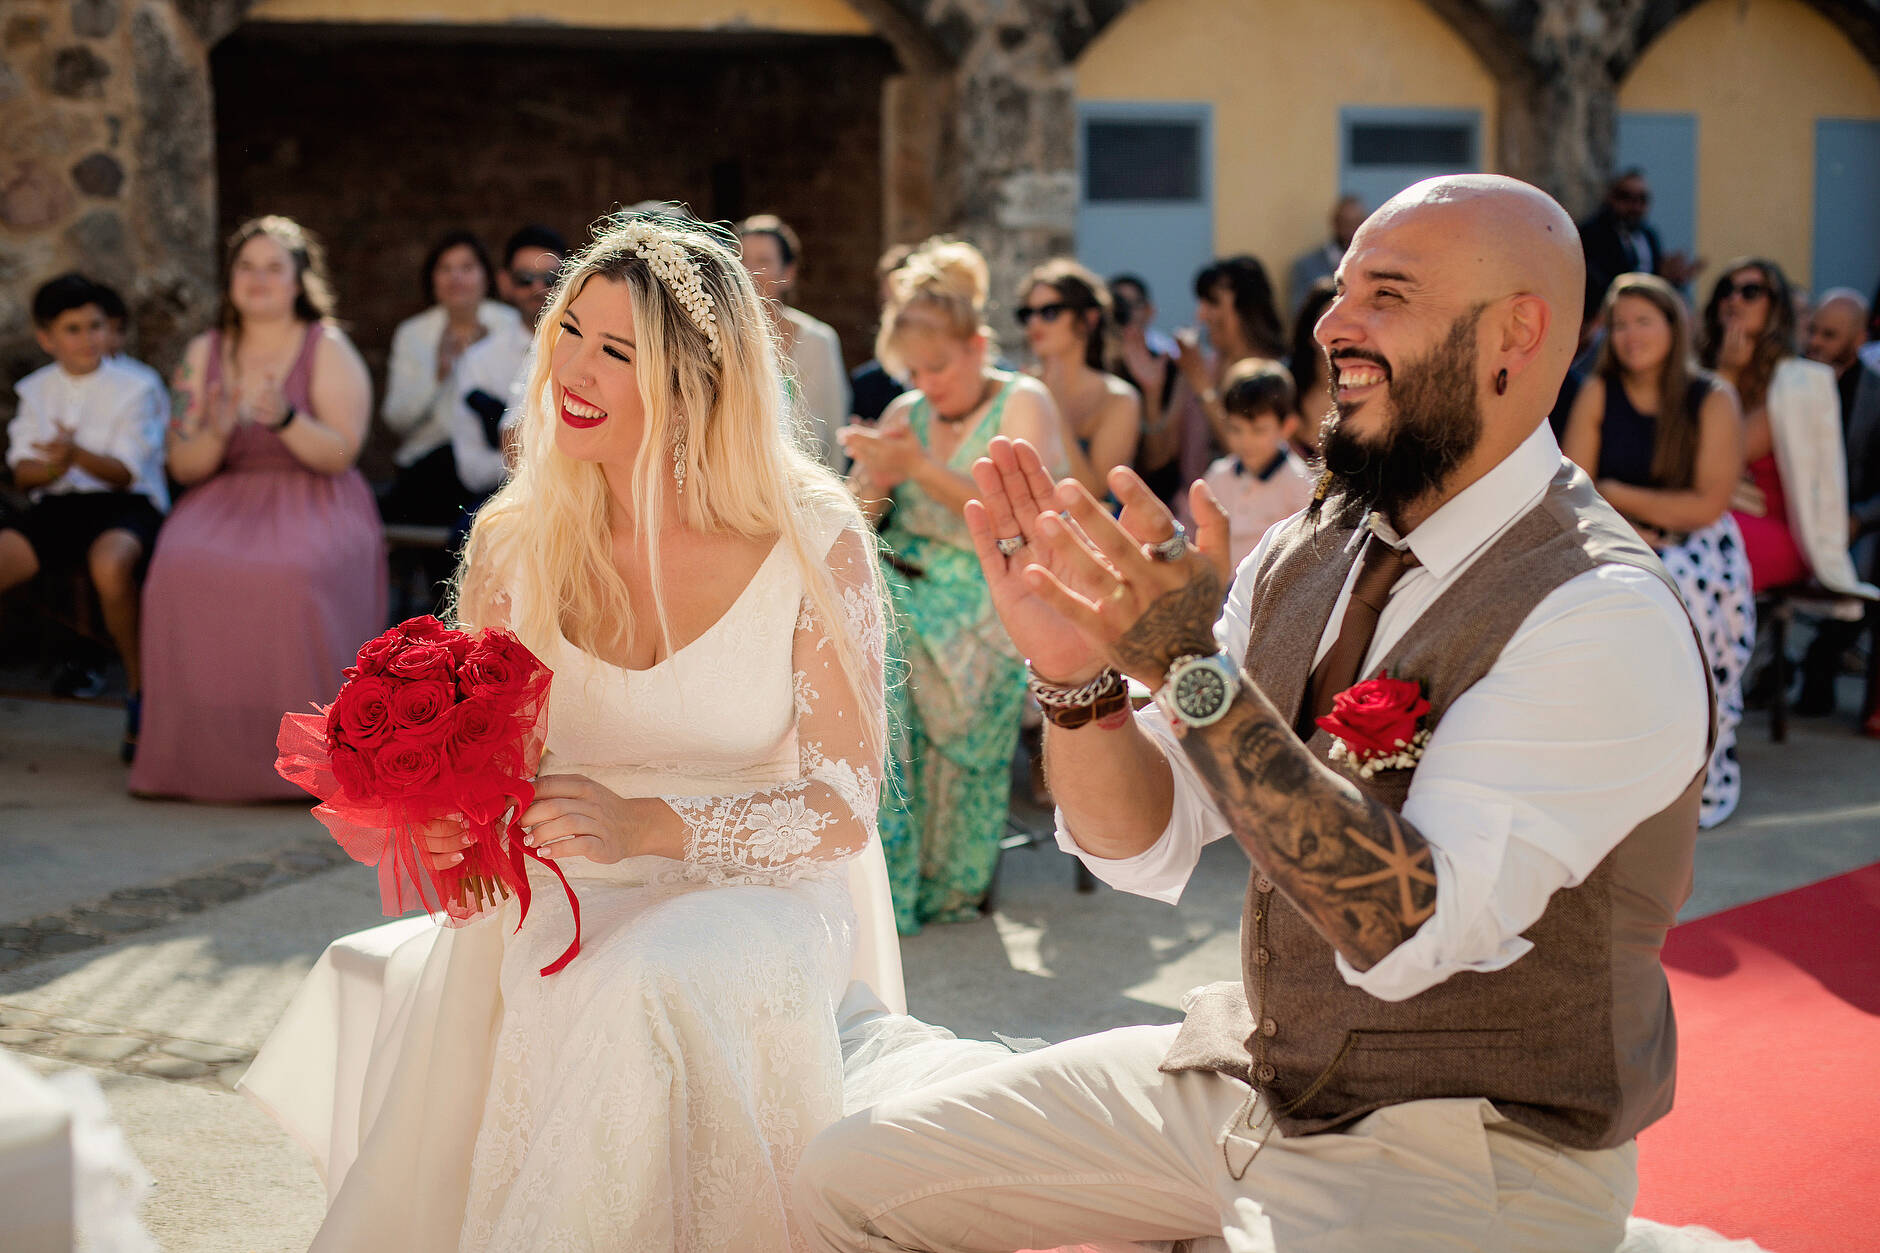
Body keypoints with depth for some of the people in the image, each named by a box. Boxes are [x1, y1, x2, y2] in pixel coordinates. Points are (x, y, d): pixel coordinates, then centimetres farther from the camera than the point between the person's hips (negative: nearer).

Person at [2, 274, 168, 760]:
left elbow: (125, 473, -8)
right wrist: (53, 466, -18)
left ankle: (140, 692, -23)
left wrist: (77, 456, -29)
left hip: (124, 504, -4)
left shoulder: (136, 387, 0)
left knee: (109, 562, -40)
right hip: (55, 504, 5)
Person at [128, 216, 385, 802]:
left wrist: (285, 419, -26)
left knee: (293, 575, -37)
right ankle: (196, 753, -21)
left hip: (314, 505, -3)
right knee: (181, 570, -31)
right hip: (226, 502, 3)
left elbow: (341, 454, -9)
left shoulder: (327, 348, 1)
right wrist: (215, 433, -15)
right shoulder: (205, 353, 12)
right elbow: (183, 467, 7)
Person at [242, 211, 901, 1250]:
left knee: (638, 987, -37)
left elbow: (845, 807, -11)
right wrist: (437, 817, -20)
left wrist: (648, 826, -27)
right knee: (422, 996, -30)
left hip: (754, 894, -3)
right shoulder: (516, 541, 1)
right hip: (562, 903, 3)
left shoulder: (816, 542, -9)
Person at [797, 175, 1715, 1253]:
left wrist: (1195, 667, -30)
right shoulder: (1304, 556, 3)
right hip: (1251, 1074, 7)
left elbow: (1409, 933, -28)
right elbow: (1143, 849, 4)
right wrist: (1078, 671, -15)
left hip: (1465, 1161, -7)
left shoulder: (1606, 617, -20)